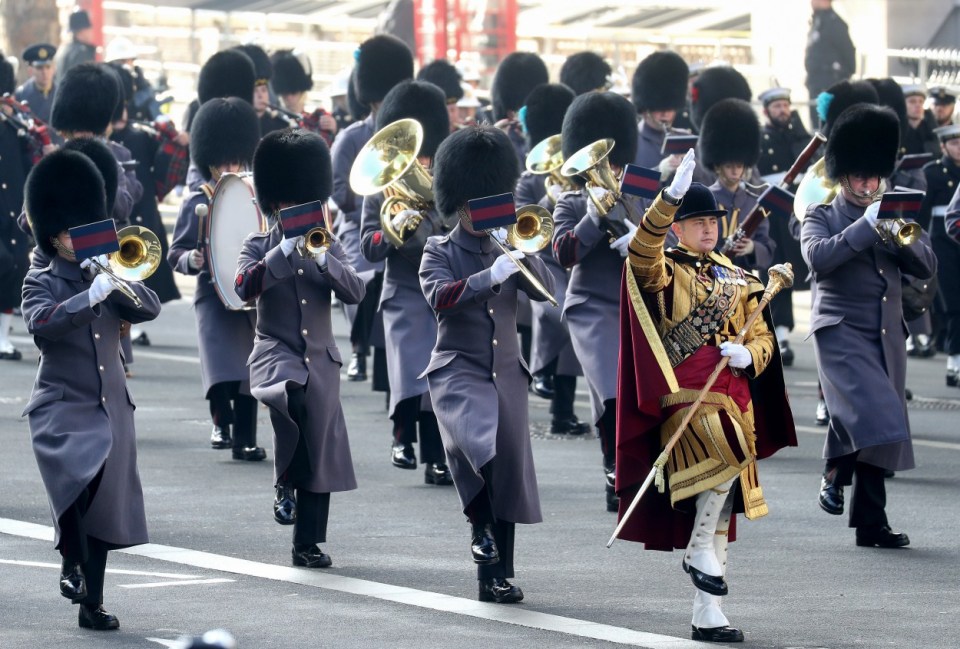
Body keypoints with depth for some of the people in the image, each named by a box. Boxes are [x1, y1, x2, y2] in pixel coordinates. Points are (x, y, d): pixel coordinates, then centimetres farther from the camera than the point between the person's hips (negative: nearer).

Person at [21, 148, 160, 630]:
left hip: (111, 406, 5)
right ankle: (73, 564, -13)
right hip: (62, 408, -5)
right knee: (81, 481, -31)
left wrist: (117, 279, -14)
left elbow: (150, 309, 1)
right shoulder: (41, 282, 0)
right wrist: (92, 295, -28)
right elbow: (40, 323, -20)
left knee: (105, 503, 4)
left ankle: (92, 604, 11)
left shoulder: (107, 276, 14)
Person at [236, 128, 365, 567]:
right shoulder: (260, 246, 3)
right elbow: (245, 286, -16)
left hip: (320, 358, 4)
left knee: (319, 449, 3)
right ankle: (285, 482, -18)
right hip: (276, 351, -4)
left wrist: (321, 259, -19)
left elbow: (355, 293, -4)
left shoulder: (328, 247, 11)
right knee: (289, 398, -38)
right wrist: (285, 250, -22)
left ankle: (308, 544, 11)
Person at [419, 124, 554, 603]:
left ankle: (497, 577, 8)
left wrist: (523, 253, -16)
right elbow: (440, 296, -17)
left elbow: (545, 292, 0)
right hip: (458, 372, -5)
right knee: (480, 443, -33)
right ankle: (481, 524, -12)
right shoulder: (439, 252, 2)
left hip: (506, 374, 5)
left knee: (509, 471, 2)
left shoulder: (507, 251, 13)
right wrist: (491, 275, -29)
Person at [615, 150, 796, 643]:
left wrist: (749, 355, -6)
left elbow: (763, 339, 17)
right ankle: (699, 549, -14)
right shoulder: (664, 270, 5)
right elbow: (642, 249, -19)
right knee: (726, 454, -34)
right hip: (685, 389, -6)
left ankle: (707, 616, 7)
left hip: (734, 392, 6)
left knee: (719, 498, 4)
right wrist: (671, 198, -30)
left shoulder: (738, 281, 19)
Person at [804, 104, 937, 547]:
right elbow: (818, 257, -15)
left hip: (886, 336, 5)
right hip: (840, 330, -5)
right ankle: (835, 472, -1)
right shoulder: (820, 218, 5)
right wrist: (866, 225, -18)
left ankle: (871, 523, 7)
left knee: (882, 427, 3)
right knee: (870, 412, -25)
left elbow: (926, 269, 9)